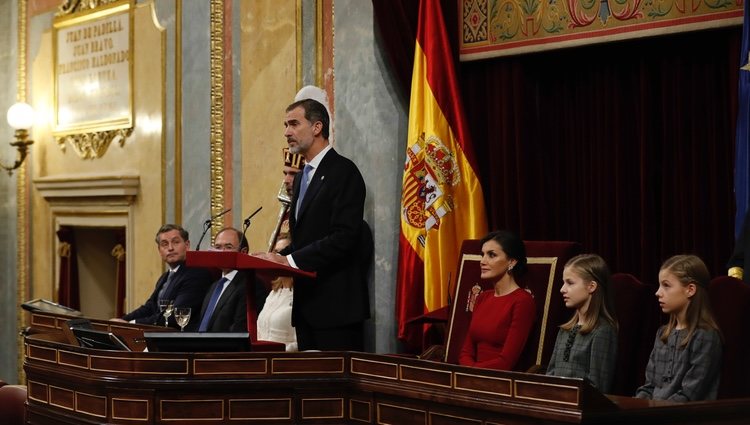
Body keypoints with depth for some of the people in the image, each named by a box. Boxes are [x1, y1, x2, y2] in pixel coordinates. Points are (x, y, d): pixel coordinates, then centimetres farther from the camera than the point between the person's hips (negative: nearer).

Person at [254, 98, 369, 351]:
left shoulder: (343, 171, -9)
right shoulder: (302, 177, 20)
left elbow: (344, 237, -19)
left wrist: (290, 260, -21)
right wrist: (277, 258, 3)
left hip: (336, 303, -9)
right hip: (306, 302, 9)